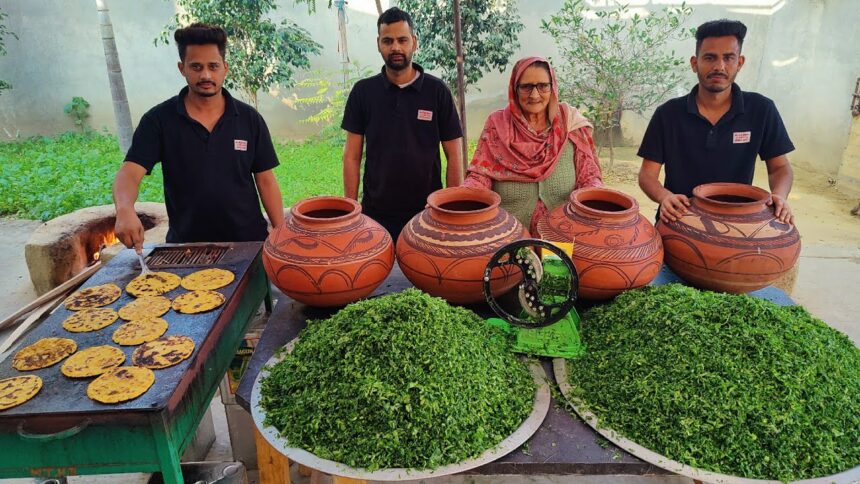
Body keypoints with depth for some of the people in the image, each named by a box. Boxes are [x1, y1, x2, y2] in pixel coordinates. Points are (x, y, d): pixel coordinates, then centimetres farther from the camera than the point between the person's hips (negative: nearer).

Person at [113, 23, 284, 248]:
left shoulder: (250, 119, 0)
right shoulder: (159, 120, -3)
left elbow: (266, 180, 1)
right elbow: (129, 173, -11)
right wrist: (125, 210, -33)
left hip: (248, 241, 1)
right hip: (185, 244, -1)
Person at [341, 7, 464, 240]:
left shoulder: (437, 90, -2)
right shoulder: (363, 91, 1)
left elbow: (453, 155, 0)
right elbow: (351, 156, 3)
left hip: (427, 212, -1)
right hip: (376, 214, 1)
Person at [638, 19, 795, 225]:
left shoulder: (761, 110, 0)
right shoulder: (668, 113, -3)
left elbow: (780, 167, 8)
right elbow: (647, 173, -2)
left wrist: (779, 196, -13)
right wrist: (665, 197, -23)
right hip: (679, 224, 0)